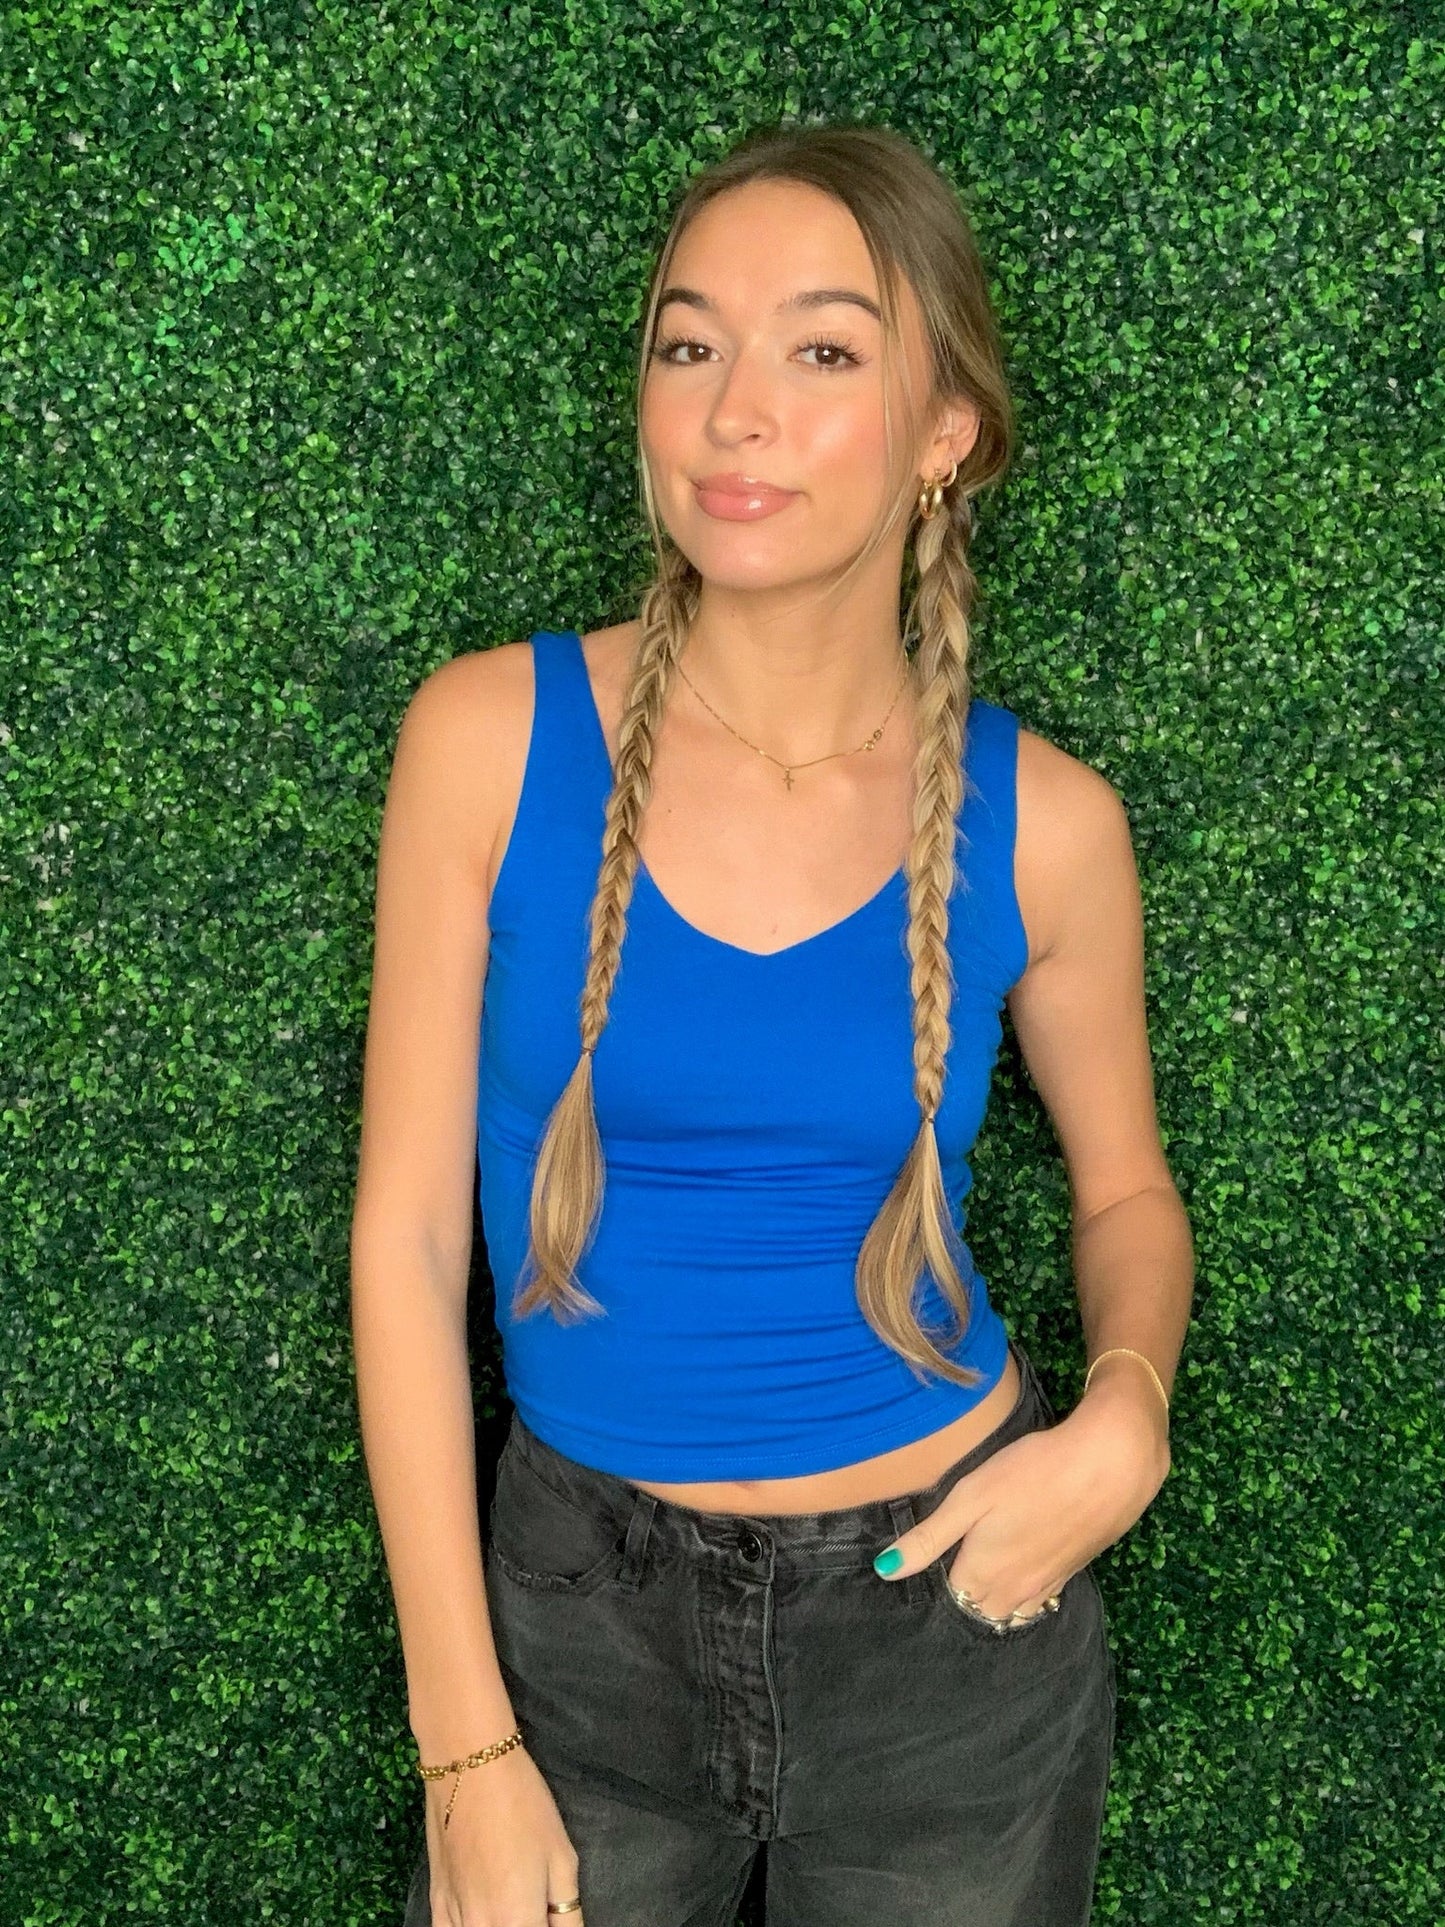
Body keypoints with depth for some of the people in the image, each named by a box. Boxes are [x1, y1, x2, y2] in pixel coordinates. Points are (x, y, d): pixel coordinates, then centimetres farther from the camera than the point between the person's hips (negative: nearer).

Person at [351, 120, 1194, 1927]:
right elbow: (407, 1233, -10)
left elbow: (1126, 1192, 7)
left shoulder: (1038, 822, -10)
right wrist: (465, 1750, -10)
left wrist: (1125, 1419, -14)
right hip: (580, 1599, 0)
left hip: (951, 1603, 1)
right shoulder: (491, 738, -12)